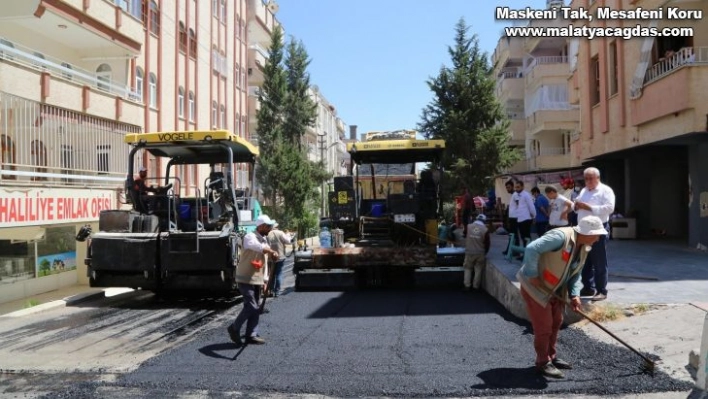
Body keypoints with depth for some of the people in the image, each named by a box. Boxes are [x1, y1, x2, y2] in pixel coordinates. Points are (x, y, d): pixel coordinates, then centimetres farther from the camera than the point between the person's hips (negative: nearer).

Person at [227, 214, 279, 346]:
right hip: (246, 279, -8)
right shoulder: (250, 237, -13)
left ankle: (251, 335, 16)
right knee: (251, 307, -11)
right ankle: (234, 328, 8)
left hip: (257, 280, 9)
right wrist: (271, 251, -51)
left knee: (256, 308, 9)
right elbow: (256, 246, -40)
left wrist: (264, 280, 16)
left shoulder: (264, 240, 13)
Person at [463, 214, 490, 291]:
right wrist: (485, 252, 14)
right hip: (480, 253, -1)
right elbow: (487, 243, -2)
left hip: (469, 252, 1)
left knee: (468, 268, 15)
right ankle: (476, 286, 16)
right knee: (478, 270, 12)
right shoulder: (485, 230, -9)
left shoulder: (469, 226, -5)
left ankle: (467, 285, 12)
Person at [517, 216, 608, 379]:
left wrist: (575, 295, -8)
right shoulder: (561, 236, -29)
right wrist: (533, 276, -30)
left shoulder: (584, 248, 1)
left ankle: (551, 357, 32)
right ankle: (543, 362, 12)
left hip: (555, 290, 9)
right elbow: (532, 249, -37)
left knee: (556, 322, 16)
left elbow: (576, 274, 8)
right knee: (543, 326, -2)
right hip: (535, 286, -9)